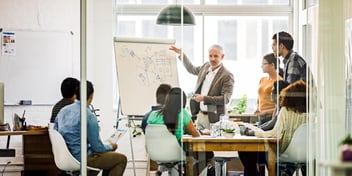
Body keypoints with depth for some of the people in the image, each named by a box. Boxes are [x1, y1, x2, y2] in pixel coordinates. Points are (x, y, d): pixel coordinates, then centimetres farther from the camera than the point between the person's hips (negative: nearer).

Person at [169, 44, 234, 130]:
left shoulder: (227, 76, -12)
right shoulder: (206, 66, 9)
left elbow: (225, 99, -18)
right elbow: (192, 69, 30)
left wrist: (204, 98, -21)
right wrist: (181, 54, 25)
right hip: (200, 115, 6)